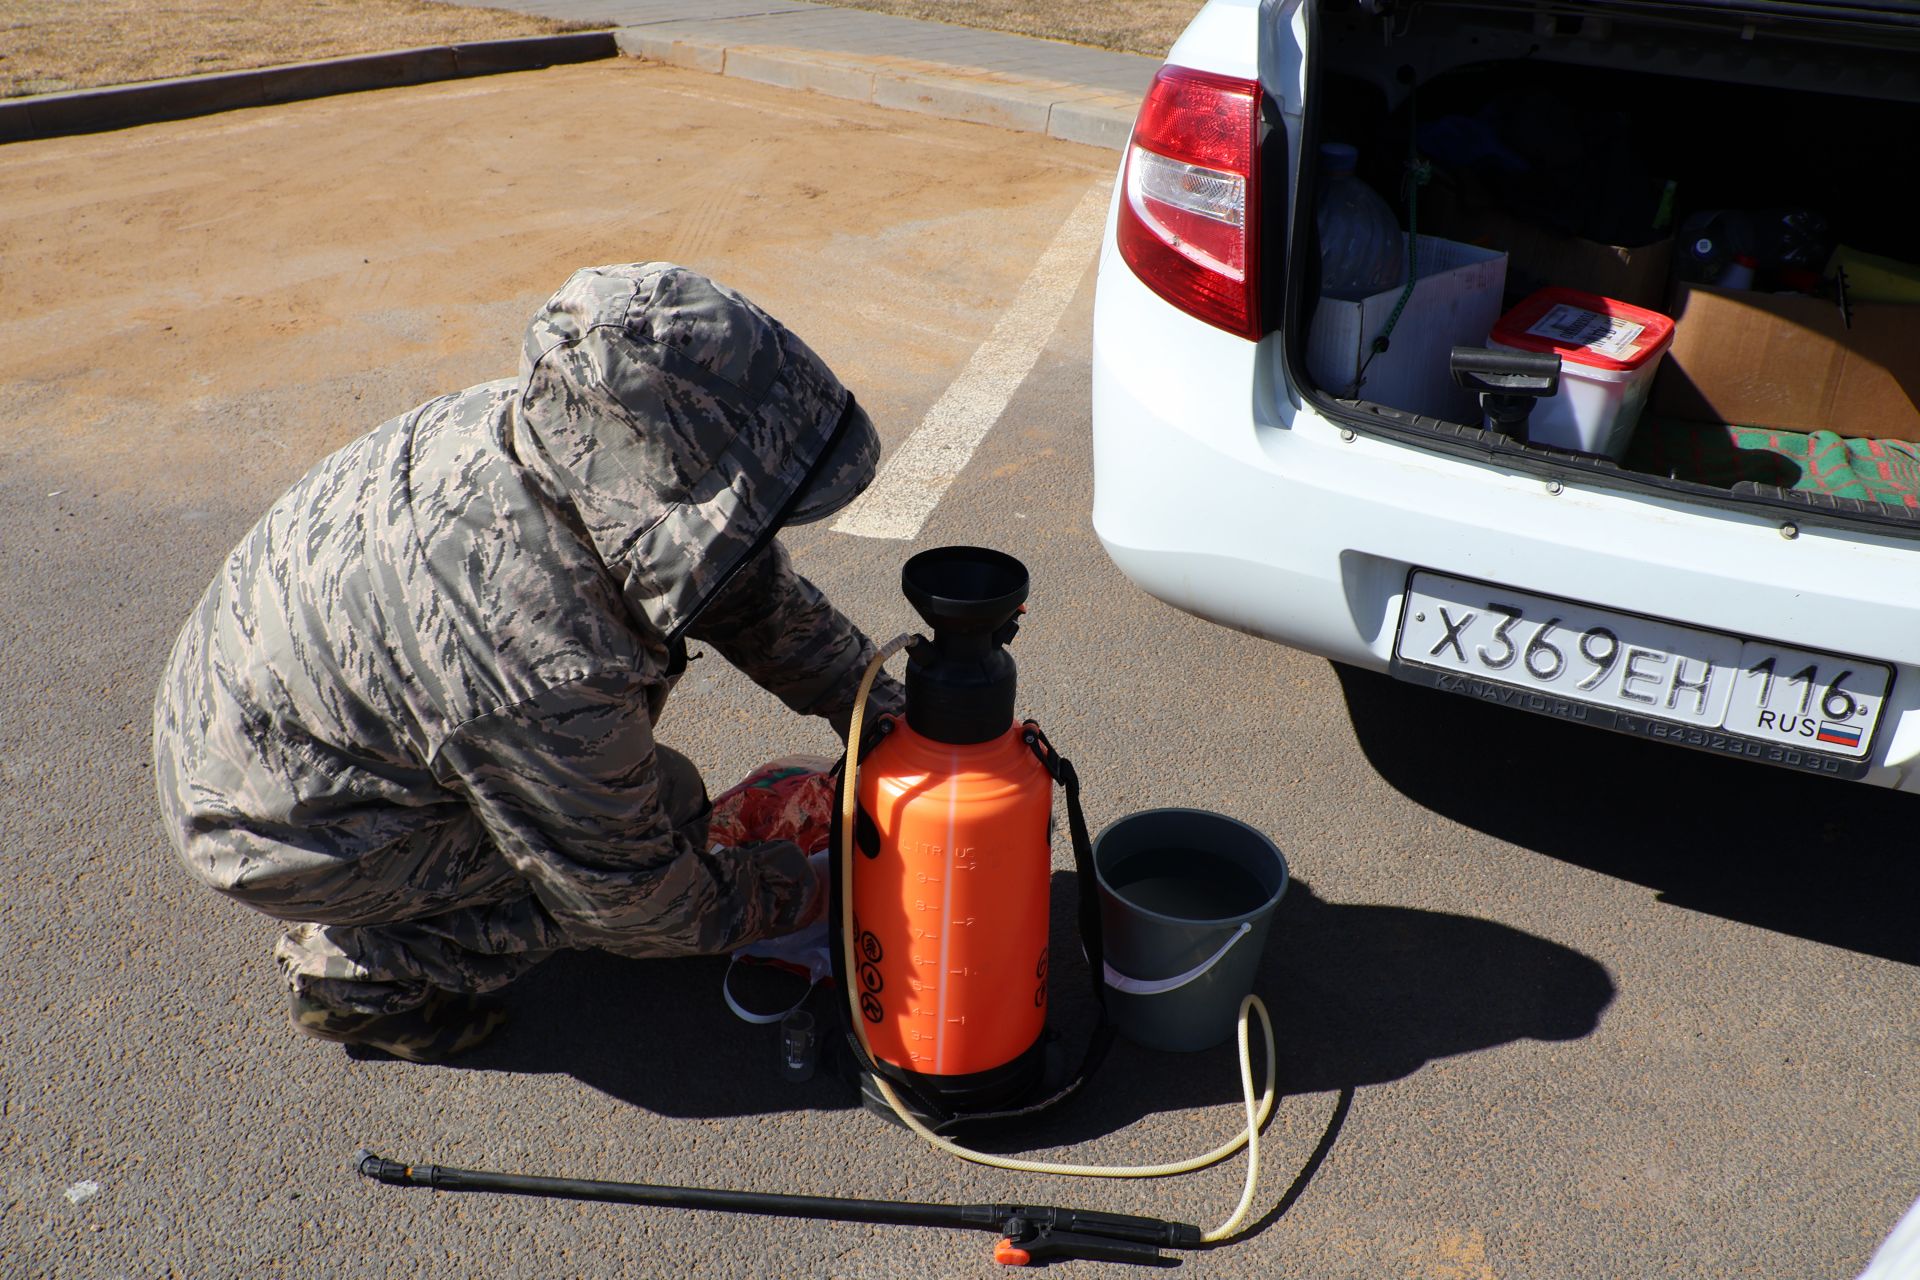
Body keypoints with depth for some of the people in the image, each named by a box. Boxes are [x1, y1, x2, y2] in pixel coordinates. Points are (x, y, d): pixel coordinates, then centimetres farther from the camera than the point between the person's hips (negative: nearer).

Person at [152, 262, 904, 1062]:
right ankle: (357, 972, 6)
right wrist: (779, 902, -5)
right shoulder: (548, 672, -38)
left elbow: (757, 585, 0)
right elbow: (620, 894, -20)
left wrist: (876, 704, 3)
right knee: (666, 808, -10)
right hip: (281, 832, -7)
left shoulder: (543, 424, -15)